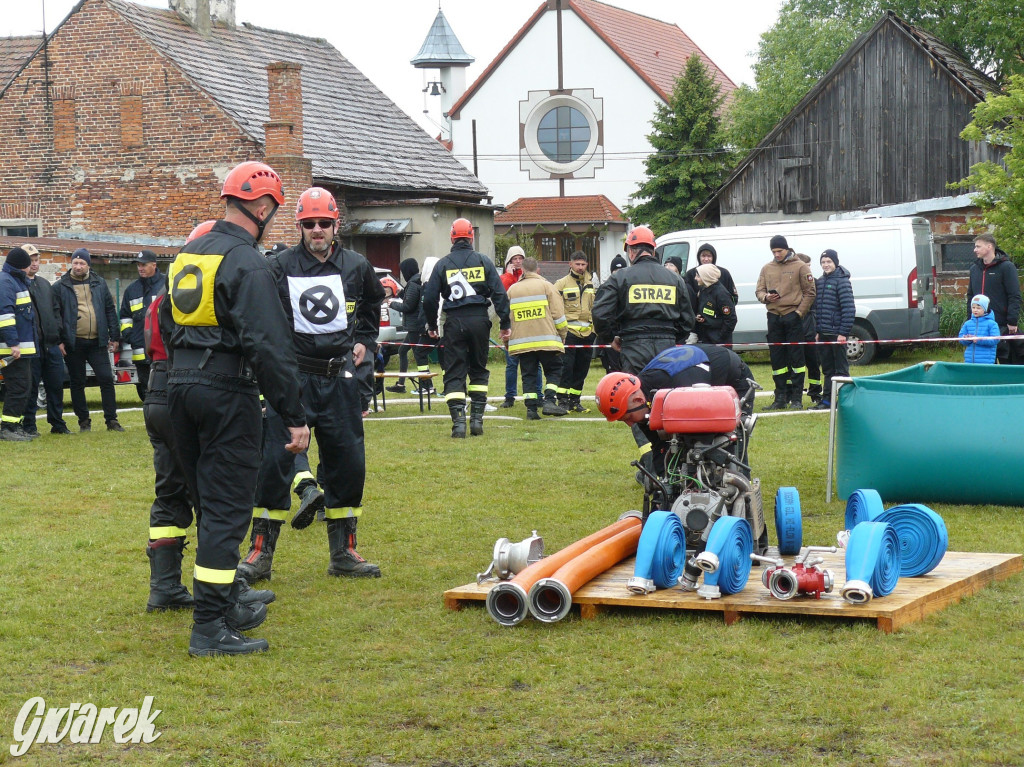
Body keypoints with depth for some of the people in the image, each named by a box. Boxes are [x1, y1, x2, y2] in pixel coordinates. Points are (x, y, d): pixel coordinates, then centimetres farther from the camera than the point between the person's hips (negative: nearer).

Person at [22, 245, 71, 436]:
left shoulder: (45, 284, 20)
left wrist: (59, 338, 16)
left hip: (51, 345, 7)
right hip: (31, 346, -7)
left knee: (56, 384, 8)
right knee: (30, 386, -2)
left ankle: (57, 424, 17)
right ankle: (29, 426, 6)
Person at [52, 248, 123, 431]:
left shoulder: (99, 284, 10)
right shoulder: (60, 287, 2)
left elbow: (110, 310, 11)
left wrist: (115, 336, 6)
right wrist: (58, 340, -7)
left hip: (97, 341, 1)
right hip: (73, 343, -1)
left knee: (106, 379, -4)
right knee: (77, 383, 5)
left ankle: (111, 420, 2)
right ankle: (84, 421, 15)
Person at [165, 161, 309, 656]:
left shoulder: (187, 256, 13)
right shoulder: (247, 264, -14)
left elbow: (167, 323, 23)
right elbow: (270, 347, -20)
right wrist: (295, 416, -18)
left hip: (180, 385, 8)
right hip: (227, 391, -8)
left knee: (211, 502, 18)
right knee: (227, 509, -4)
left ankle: (224, 606, 29)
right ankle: (210, 627, -5)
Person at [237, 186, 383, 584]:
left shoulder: (356, 267, 5)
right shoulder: (279, 267, -6)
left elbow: (373, 301, 26)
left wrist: (364, 340, 21)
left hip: (339, 378, 3)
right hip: (292, 376, -3)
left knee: (348, 461, 6)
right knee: (275, 460, -7)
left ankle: (343, 552, 18)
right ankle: (261, 553, 1)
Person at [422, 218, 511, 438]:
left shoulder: (443, 264, 3)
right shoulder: (484, 261, 4)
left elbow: (430, 298, 2)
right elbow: (499, 293, -1)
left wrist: (432, 325, 15)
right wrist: (505, 323, 4)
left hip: (454, 321, -1)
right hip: (479, 320, 1)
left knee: (454, 372, 2)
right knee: (478, 369, 14)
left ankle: (458, 421, -11)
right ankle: (477, 419, 10)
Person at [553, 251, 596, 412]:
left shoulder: (591, 284, 16)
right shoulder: (562, 284, 1)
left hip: (587, 332, 5)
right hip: (569, 332, -5)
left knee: (582, 369, 8)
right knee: (566, 367, -9)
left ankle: (575, 400, 15)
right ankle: (563, 401, -7)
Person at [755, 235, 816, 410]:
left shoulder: (800, 267, 0)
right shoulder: (767, 269, 13)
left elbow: (810, 292, 0)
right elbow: (759, 290, 16)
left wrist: (799, 312, -10)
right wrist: (765, 297, -7)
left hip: (793, 316, -4)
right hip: (774, 317, 5)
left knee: (796, 356, -3)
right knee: (776, 358, 6)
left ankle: (796, 398, 0)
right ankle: (781, 397, 13)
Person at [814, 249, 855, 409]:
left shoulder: (842, 281, -10)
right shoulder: (820, 281, 13)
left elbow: (849, 309, -15)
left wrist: (843, 332, -18)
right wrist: (817, 331, 14)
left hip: (837, 334, -7)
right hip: (823, 334, 7)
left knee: (841, 369, -1)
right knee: (827, 369, 12)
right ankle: (826, 400, 17)